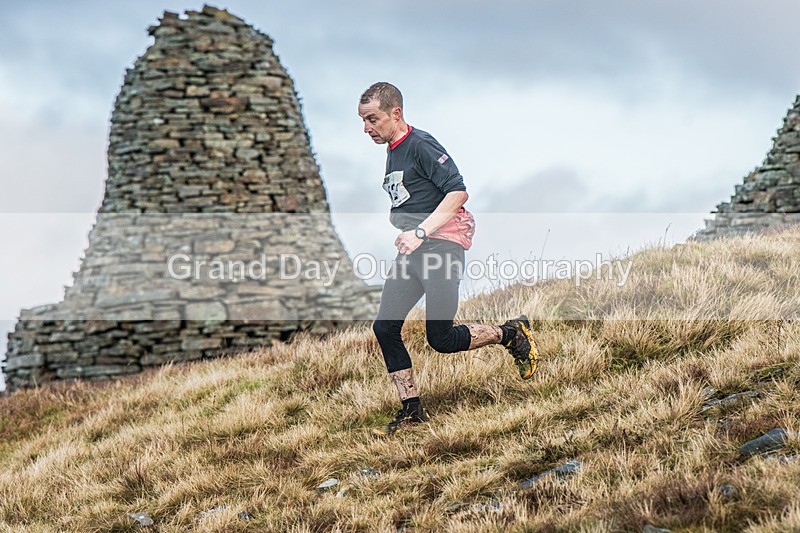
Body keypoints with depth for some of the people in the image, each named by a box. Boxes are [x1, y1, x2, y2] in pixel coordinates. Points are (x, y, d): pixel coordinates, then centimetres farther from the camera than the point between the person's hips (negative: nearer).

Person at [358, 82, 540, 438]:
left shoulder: (421, 145, -11)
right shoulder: (393, 153, 17)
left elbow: (458, 192, -19)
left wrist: (421, 233, -24)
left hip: (441, 245, -9)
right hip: (411, 252, 9)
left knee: (441, 338, -13)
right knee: (384, 328, -2)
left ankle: (512, 334, 11)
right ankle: (411, 411, 5)